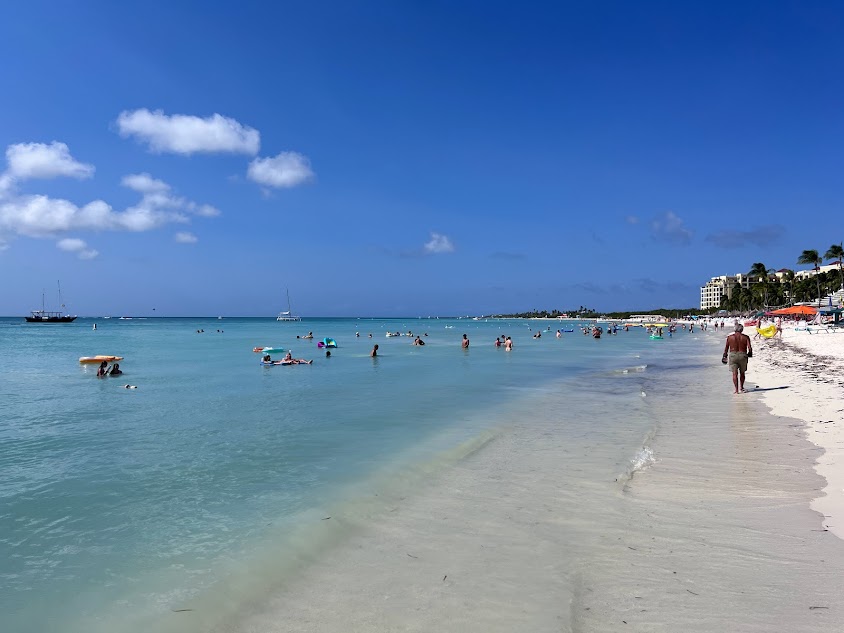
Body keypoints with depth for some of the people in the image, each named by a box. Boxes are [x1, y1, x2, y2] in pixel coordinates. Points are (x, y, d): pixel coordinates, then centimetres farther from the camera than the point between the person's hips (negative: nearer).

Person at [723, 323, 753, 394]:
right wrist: (750, 354, 12)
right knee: (742, 373, 17)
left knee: (735, 373, -1)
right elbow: (750, 348, -7)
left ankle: (736, 389, -7)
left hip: (733, 356, -1)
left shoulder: (730, 337, 1)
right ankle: (741, 388, 30)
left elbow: (726, 348, 3)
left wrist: (724, 356, 13)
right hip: (742, 356, 1)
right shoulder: (745, 337, 0)